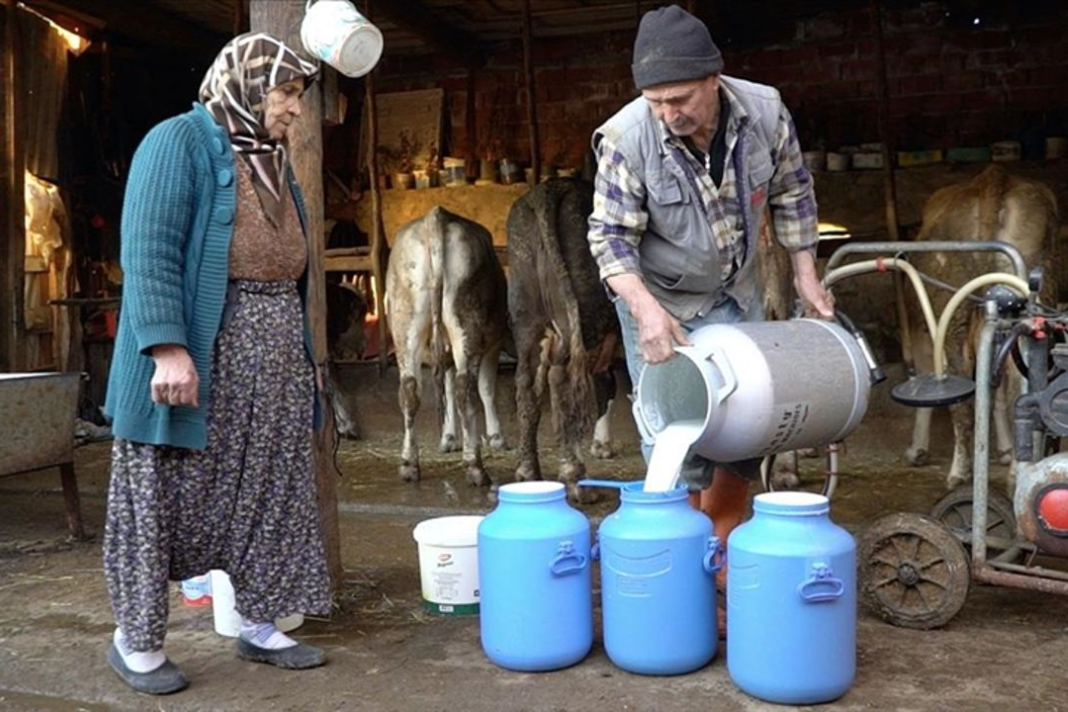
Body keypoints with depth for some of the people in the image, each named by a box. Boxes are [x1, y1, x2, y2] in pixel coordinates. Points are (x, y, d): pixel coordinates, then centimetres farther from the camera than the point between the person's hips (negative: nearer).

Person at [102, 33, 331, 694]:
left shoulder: (274, 163, 18)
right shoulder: (180, 141, -6)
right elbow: (149, 250, -16)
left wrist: (304, 351, 16)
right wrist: (167, 347, -24)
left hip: (274, 355, 8)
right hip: (201, 350, -8)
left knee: (270, 493, 10)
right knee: (164, 495, 2)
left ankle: (259, 625, 22)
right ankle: (136, 637, 17)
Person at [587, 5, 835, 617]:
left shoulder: (765, 112, -18)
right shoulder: (626, 138, -28)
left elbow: (791, 193, -1)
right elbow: (611, 236, -20)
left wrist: (805, 274, -1)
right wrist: (646, 308, -35)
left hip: (736, 296, 4)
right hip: (660, 302, -4)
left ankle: (726, 563, 29)